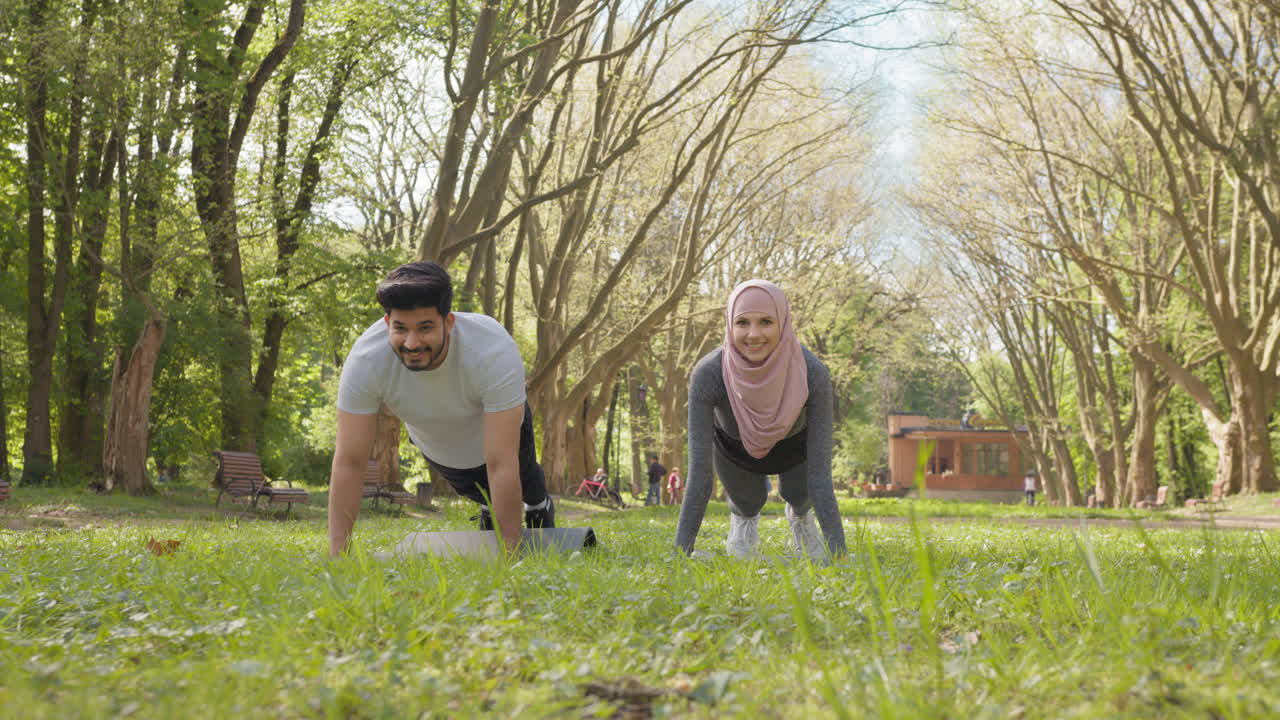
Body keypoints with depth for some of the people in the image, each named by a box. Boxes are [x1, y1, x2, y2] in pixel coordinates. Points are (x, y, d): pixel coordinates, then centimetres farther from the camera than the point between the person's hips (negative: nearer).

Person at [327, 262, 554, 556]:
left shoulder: (495, 352, -46)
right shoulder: (365, 360, -40)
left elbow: (500, 465, -43)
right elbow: (349, 462, -34)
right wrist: (337, 553, -37)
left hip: (499, 428, -1)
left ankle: (541, 509, 59)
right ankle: (488, 509, 60)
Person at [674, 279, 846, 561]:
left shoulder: (813, 373, -39)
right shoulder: (707, 374, -39)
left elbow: (820, 474, -35)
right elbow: (699, 474, -35)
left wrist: (839, 556, -39)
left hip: (795, 443, 0)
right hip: (732, 444, 0)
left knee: (799, 494, -6)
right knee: (748, 503, -9)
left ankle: (800, 513, 33)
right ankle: (743, 515, 30)